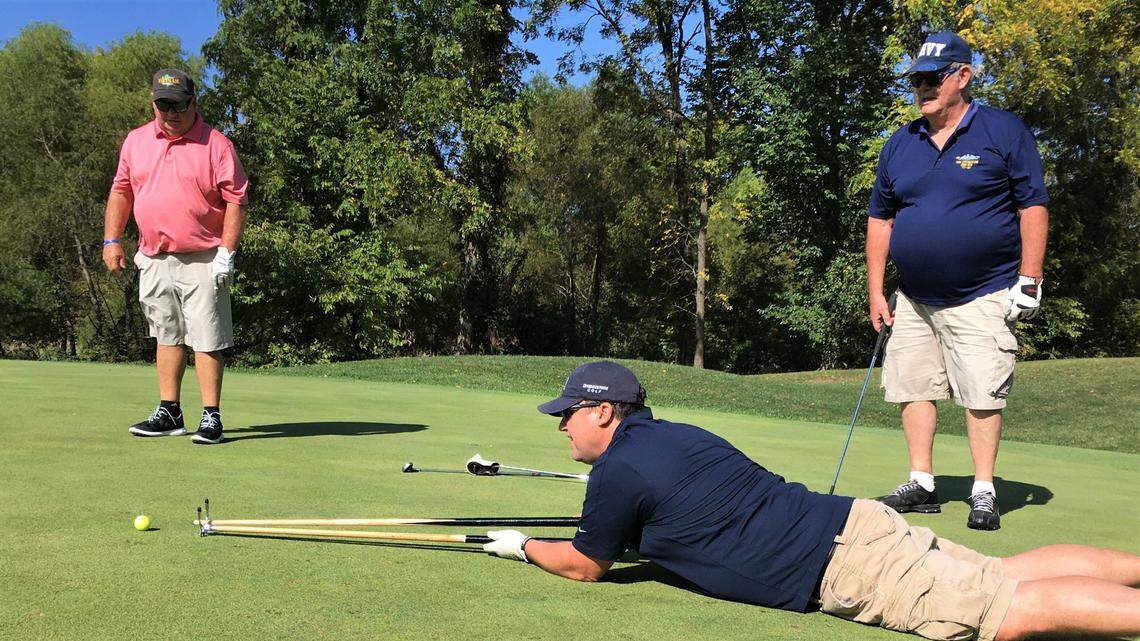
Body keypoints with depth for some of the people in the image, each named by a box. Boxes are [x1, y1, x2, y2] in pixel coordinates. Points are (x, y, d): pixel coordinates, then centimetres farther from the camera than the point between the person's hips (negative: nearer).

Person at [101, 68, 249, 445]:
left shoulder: (216, 145, -6)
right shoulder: (135, 141, 10)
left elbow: (236, 200, -8)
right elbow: (121, 190, 17)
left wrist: (227, 251, -15)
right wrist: (111, 239, 10)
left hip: (203, 261, -5)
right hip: (153, 259, 5)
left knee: (207, 340, -5)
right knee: (167, 337, 13)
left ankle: (211, 417, 1)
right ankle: (169, 413, 21)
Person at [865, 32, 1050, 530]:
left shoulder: (1004, 131, -2)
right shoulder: (899, 145, 10)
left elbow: (1033, 207, -3)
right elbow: (880, 219, 13)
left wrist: (1029, 281, -9)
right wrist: (875, 290, 8)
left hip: (983, 297, -5)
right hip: (913, 300, 5)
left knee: (982, 396, -4)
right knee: (913, 389, 6)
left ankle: (983, 492, 7)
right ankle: (922, 485, 17)